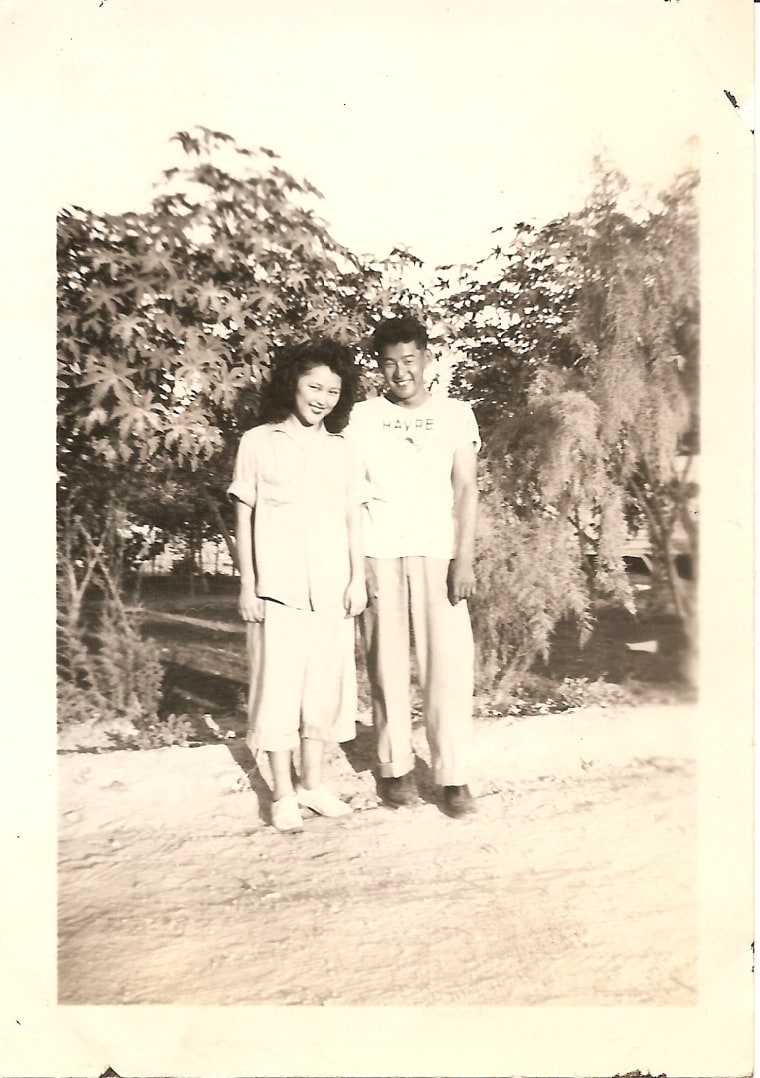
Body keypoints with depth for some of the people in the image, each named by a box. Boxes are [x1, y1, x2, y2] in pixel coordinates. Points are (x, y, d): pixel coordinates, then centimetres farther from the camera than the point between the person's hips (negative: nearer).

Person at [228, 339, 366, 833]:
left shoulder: (343, 450, 9)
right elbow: (244, 518, 2)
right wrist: (247, 585, -2)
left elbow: (354, 519, 10)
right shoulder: (258, 443, 2)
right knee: (278, 685, 1)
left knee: (325, 682, 8)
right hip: (277, 588, -3)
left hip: (332, 589, 3)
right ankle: (284, 794, 15)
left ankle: (313, 783, 24)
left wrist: (358, 579, 3)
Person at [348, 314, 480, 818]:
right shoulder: (361, 418, 6)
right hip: (379, 553, 0)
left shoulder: (456, 414, 6)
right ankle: (396, 767, 16)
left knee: (449, 659, -4)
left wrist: (464, 559, -6)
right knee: (387, 660, 4)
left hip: (437, 553, 0)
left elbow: (465, 490, 3)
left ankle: (453, 776, 4)